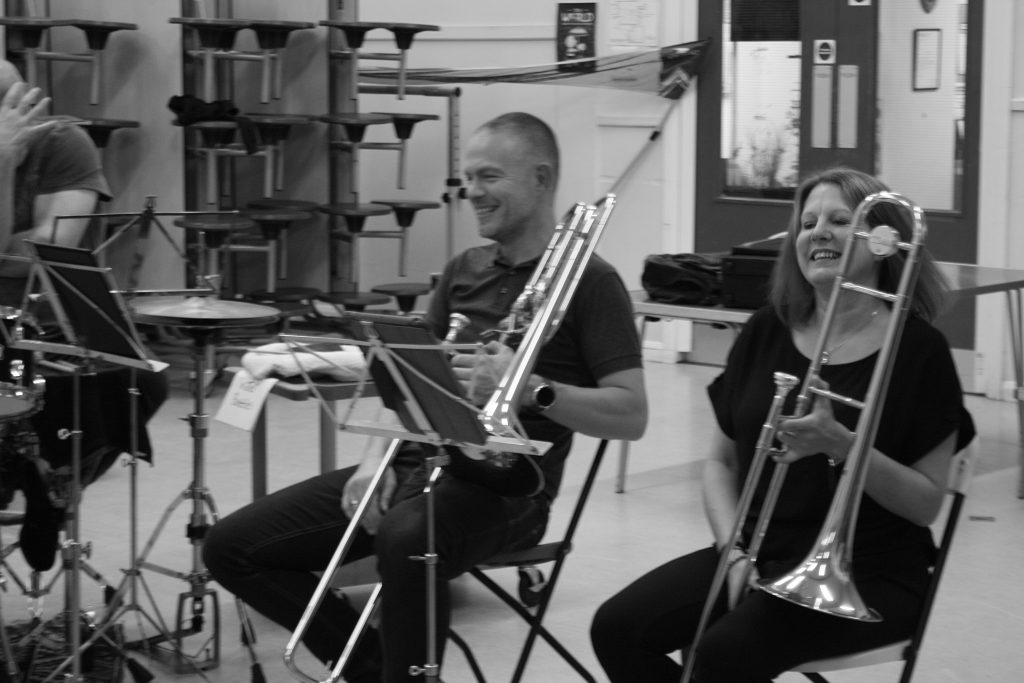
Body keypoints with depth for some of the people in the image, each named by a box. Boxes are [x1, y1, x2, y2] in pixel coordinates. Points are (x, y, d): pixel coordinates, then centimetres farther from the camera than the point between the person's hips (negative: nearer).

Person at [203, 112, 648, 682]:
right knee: (232, 546, -2)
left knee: (406, 540, -42)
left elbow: (631, 416, -12)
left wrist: (531, 389, -26)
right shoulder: (464, 271, 16)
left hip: (502, 484, -7)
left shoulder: (588, 281, -4)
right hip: (417, 462, 7)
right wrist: (380, 456, -4)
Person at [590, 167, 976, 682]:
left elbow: (926, 503, -6)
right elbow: (722, 461, 14)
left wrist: (840, 443, -21)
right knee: (618, 627, -16)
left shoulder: (918, 349, -4)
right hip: (763, 551, 5)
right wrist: (734, 551, -3)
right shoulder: (766, 331, 9)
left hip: (866, 574, -5)